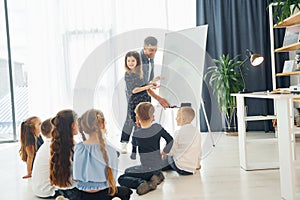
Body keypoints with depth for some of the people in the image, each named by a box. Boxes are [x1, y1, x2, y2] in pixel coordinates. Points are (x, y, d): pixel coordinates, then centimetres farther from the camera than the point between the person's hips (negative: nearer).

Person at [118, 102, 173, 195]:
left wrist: (138, 127, 4)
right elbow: (170, 140, 0)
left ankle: (141, 183, -18)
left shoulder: (136, 134, -18)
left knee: (121, 179, 7)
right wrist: (163, 152, 12)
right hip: (158, 167, 6)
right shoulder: (158, 127, -10)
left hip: (147, 169, -6)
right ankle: (156, 176, 9)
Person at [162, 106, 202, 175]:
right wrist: (197, 164, 25)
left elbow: (171, 151, -7)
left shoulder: (178, 133, -15)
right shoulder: (197, 131, 2)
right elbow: (199, 151, 10)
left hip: (180, 168, -6)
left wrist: (164, 152, 15)